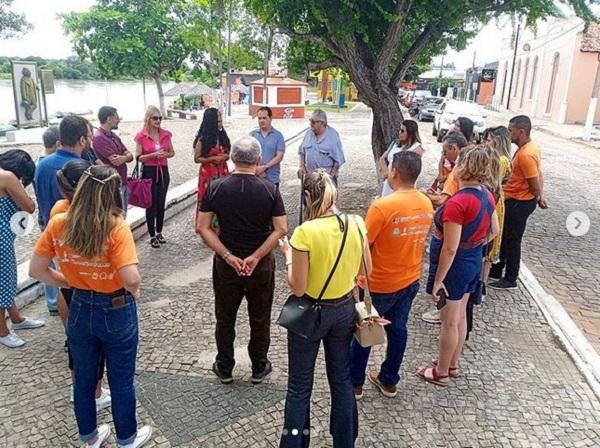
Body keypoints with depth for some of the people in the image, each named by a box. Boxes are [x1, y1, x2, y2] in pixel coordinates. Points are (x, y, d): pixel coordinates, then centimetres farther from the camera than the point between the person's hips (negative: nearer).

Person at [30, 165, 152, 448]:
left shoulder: (58, 224, -10)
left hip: (79, 309, 4)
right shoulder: (116, 228, -24)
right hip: (116, 311, -4)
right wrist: (133, 292, -10)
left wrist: (69, 283, 8)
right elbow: (131, 279, -32)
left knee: (83, 379, 24)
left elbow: (36, 270, -4)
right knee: (121, 381, 17)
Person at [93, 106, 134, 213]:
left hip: (123, 182, 9)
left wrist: (124, 157, -16)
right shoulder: (99, 137, -15)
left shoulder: (113, 136, 13)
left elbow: (130, 156, 6)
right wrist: (126, 156, -1)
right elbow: (115, 161, -22)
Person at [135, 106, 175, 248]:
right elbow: (138, 157, -6)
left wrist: (165, 154, -9)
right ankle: (152, 236, 10)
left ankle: (159, 232, 25)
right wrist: (153, 155, -19)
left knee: (161, 203, 11)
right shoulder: (141, 136, -7)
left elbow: (172, 152, 13)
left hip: (163, 171, 4)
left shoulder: (166, 134, 4)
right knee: (151, 204, 1)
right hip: (149, 172, -4)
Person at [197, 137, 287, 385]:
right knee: (260, 319, 16)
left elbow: (202, 227, -11)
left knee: (225, 318, 18)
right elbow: (281, 229, -15)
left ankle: (224, 368, 32)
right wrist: (255, 257, -14)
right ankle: (259, 368, 31)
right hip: (261, 265, -1)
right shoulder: (270, 190, -12)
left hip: (225, 264, 1)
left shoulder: (216, 188, -9)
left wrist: (229, 257, -13)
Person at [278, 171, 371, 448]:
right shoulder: (356, 224, -10)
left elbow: (297, 288, -19)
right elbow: (366, 271, 2)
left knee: (299, 387, 14)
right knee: (342, 379, 22)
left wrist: (288, 256, -4)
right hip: (345, 310, 5)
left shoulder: (305, 232, -24)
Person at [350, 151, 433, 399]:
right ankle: (389, 380, 36)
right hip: (411, 280, 6)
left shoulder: (382, 206, -26)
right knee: (398, 330, 20)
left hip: (380, 284, -6)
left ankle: (355, 383, 27)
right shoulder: (427, 205, -4)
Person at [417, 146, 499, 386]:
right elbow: (494, 231, 11)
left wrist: (438, 280, -18)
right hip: (474, 262, 8)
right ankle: (452, 363, 39)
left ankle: (441, 373, 25)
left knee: (449, 322, 8)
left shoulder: (457, 203, -28)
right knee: (460, 317, 22)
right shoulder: (487, 196, -2)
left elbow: (450, 249, -26)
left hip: (455, 265, -8)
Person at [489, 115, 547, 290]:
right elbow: (538, 175, 11)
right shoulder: (529, 147, 5)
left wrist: (538, 198, -4)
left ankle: (510, 279, 19)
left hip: (519, 203, -10)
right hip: (516, 200, 10)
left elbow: (535, 184, -23)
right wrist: (539, 197, 8)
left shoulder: (525, 155, -27)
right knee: (503, 237, 20)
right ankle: (496, 270, 35)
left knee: (512, 241, 4)